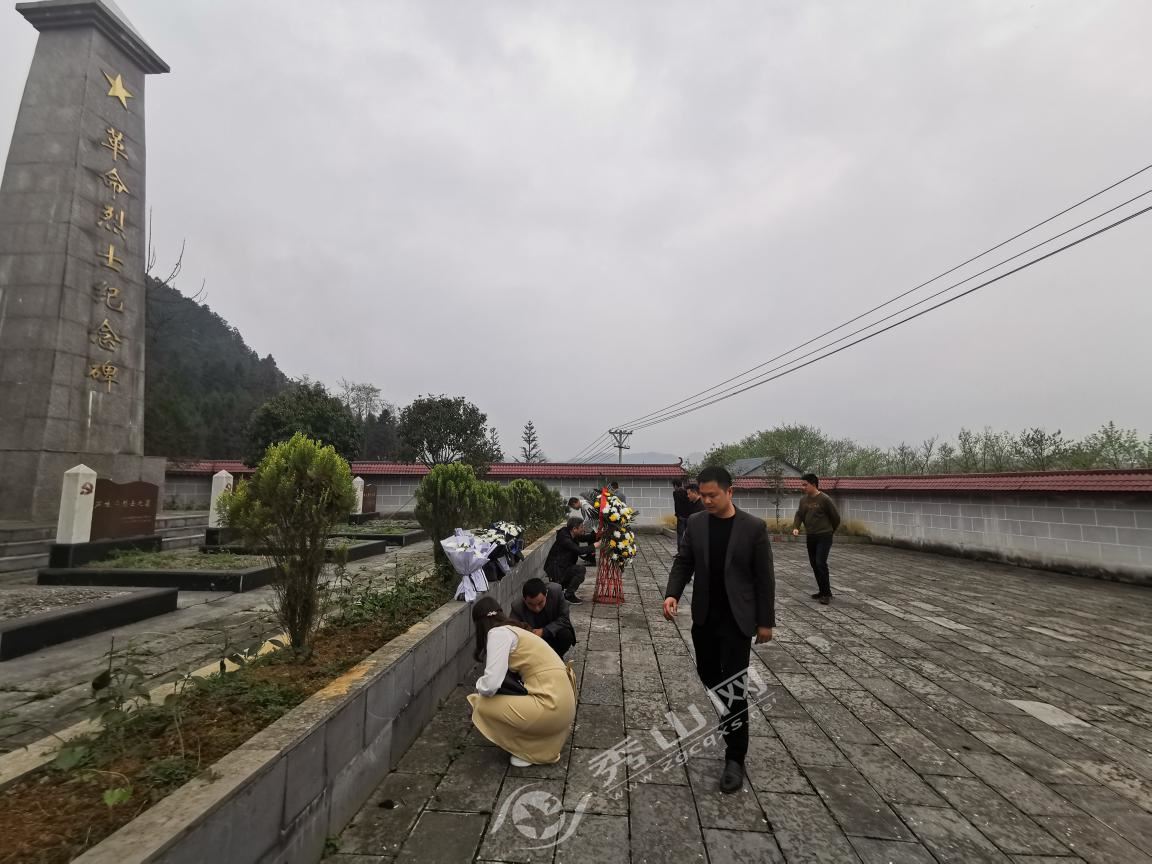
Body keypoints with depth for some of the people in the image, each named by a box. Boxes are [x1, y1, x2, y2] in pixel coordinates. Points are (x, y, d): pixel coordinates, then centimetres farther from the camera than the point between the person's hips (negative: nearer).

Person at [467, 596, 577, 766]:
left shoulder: (498, 633, -9)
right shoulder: (513, 630, 18)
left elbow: (491, 684, -17)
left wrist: (479, 688, 5)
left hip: (551, 705, -9)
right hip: (559, 700, 9)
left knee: (483, 707, -1)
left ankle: (530, 749, 10)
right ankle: (544, 741, 18)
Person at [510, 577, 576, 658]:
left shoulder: (556, 591, -26)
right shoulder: (517, 607, -26)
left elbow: (564, 619, -21)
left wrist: (544, 631, -33)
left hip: (553, 633, 0)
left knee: (566, 635, -30)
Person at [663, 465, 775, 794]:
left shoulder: (754, 527, -12)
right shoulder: (695, 523, -2)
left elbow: (764, 577, -7)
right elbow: (683, 563, 0)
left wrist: (766, 621, -5)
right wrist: (672, 594, -17)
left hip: (737, 620, -4)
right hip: (704, 618, 4)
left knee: (734, 686, -1)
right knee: (708, 676, 18)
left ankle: (735, 758, 14)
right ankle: (725, 713, 49)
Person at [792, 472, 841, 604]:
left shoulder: (824, 499, -13)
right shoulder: (803, 499, 5)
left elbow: (836, 517, -3)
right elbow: (799, 515, 9)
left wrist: (829, 531, 8)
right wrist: (796, 528, -10)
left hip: (824, 536, -6)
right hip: (810, 536, 7)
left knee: (821, 563, -13)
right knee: (814, 564, 9)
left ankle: (827, 593, -3)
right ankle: (822, 591, 20)